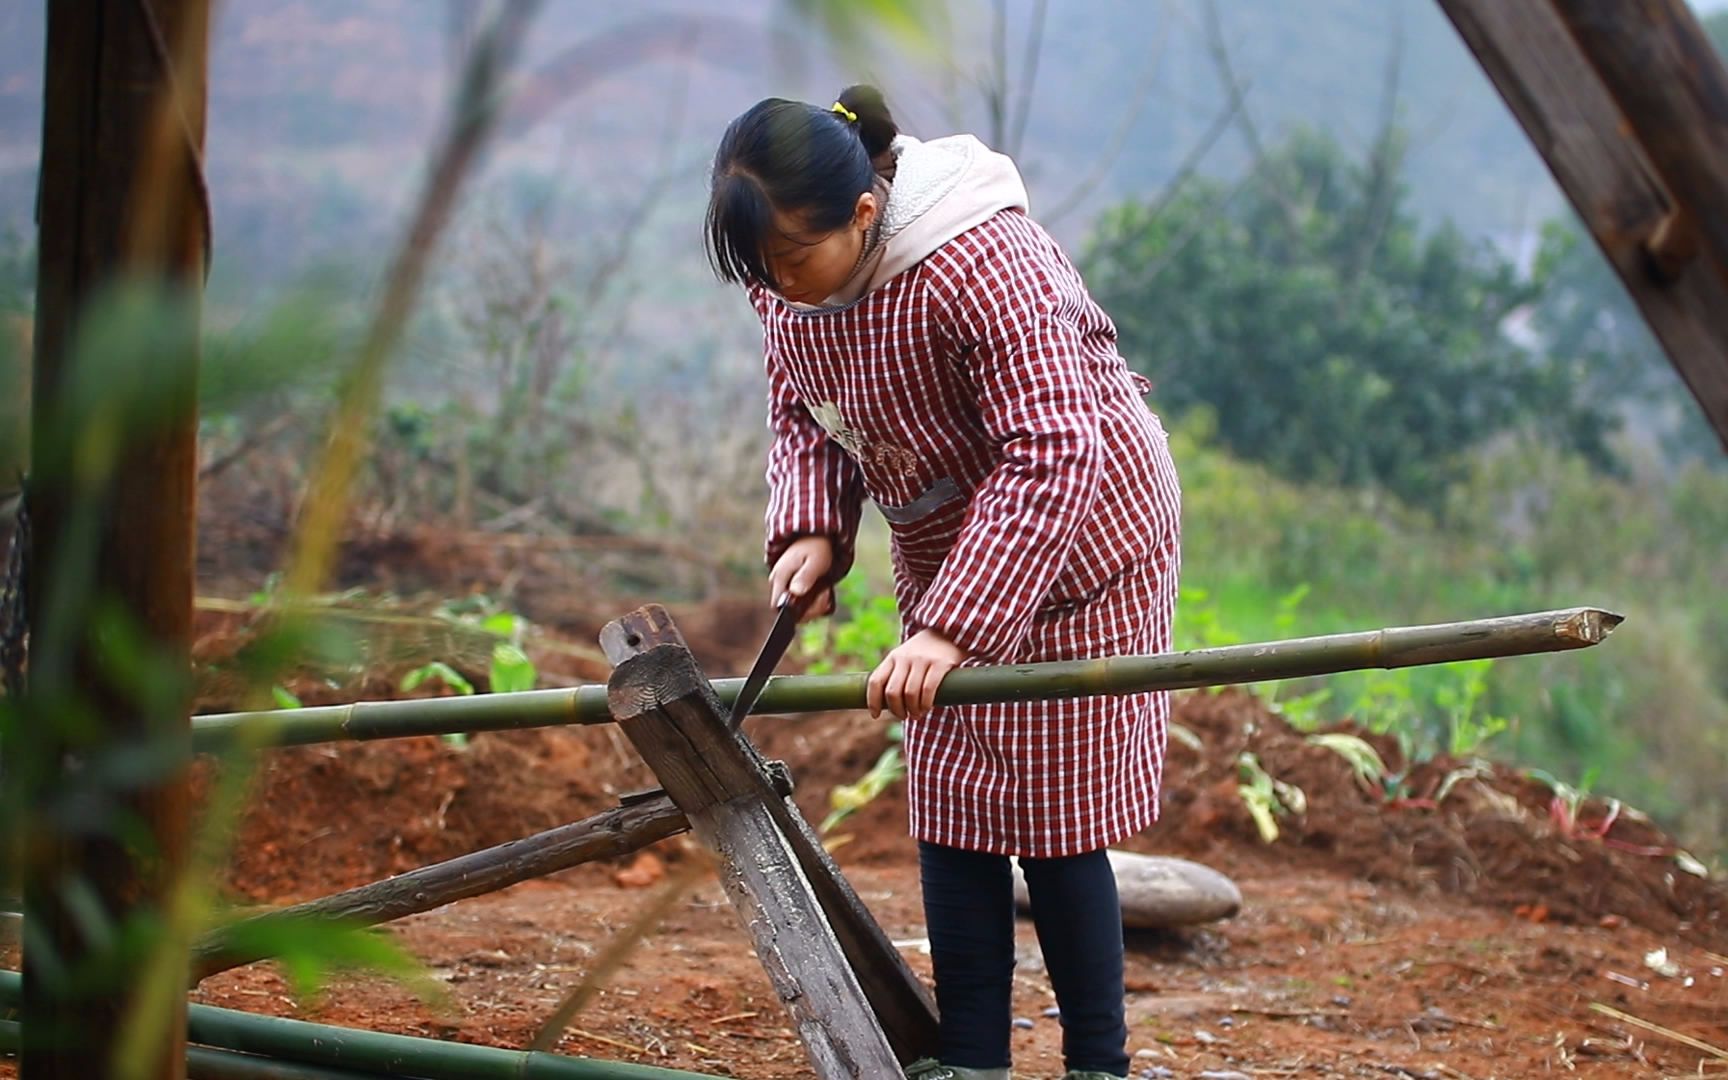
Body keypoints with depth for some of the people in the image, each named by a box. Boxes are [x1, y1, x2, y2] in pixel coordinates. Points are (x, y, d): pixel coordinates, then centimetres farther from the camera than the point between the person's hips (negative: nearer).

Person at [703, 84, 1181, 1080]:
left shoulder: (983, 267, -33)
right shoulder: (792, 281, -8)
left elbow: (1052, 460, -35)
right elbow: (804, 413, 8)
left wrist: (952, 629, -40)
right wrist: (813, 532, -12)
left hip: (1078, 550, -7)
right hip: (947, 558, 8)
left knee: (1056, 821, -5)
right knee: (949, 815, 6)